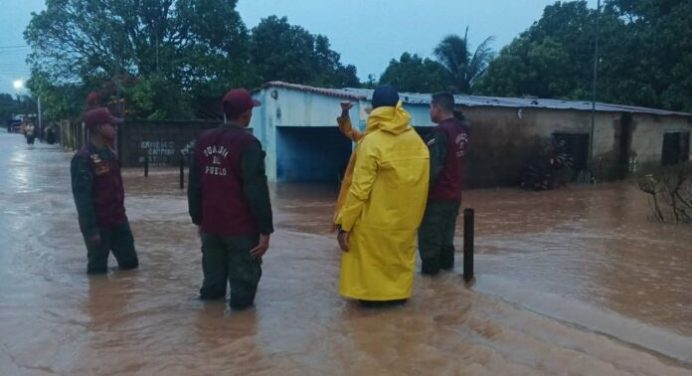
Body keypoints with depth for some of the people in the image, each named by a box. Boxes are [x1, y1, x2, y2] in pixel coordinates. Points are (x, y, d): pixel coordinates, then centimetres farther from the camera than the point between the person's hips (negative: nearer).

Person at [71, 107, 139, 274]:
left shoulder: (110, 154, 9)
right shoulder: (83, 158, -18)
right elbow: (82, 197, -21)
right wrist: (90, 229, -22)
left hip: (119, 221, 8)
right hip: (98, 225, -8)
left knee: (130, 263, 15)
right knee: (98, 270, 7)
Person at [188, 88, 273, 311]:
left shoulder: (203, 140, 6)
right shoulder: (247, 143, -15)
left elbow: (194, 186, 11)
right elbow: (257, 191, -17)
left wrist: (198, 219, 21)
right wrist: (265, 230, -12)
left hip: (211, 225, 7)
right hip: (241, 228, -7)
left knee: (213, 278, 20)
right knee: (243, 279, 6)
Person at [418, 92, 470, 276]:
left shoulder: (440, 132, -20)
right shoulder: (461, 130, 5)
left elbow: (432, 166, -23)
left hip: (437, 195, -8)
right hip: (454, 194, 8)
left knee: (429, 234, 4)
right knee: (447, 233, 19)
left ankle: (430, 267, 10)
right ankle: (446, 262, 28)